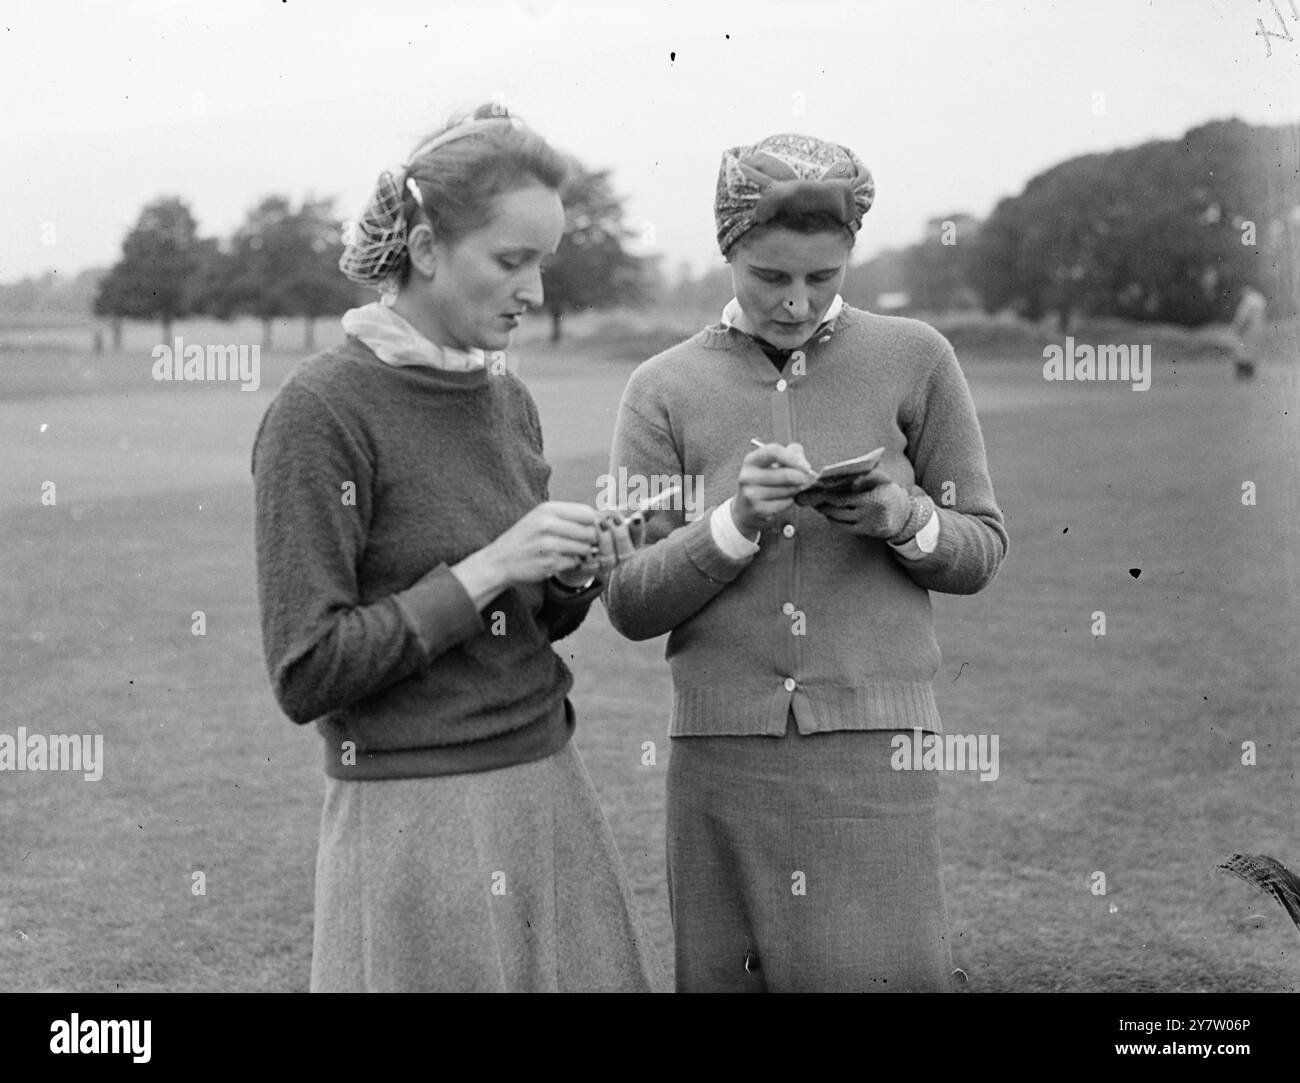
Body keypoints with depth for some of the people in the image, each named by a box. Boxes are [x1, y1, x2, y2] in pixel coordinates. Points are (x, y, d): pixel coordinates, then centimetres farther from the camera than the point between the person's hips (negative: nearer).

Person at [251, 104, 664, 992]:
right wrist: (487, 569, -18)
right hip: (414, 819, -6)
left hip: (550, 787, 6)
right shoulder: (321, 410, -12)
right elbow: (306, 673, -15)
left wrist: (576, 579, -3)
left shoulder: (509, 397, 8)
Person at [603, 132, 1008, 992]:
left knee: (883, 972, -3)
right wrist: (735, 523, -15)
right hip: (721, 751, 1)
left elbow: (982, 551, 8)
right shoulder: (665, 387, 4)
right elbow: (630, 603, 1)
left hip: (875, 749, -1)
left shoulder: (914, 359, 3)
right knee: (723, 977, 8)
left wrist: (904, 519, -12)